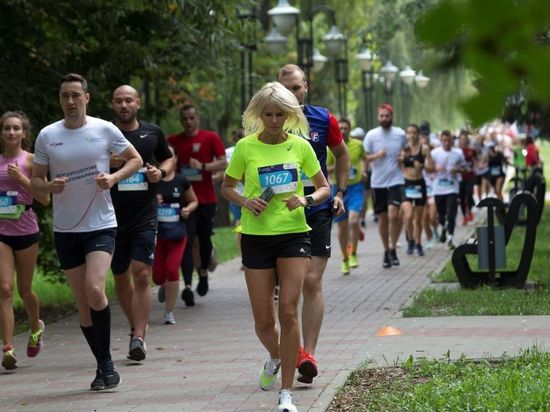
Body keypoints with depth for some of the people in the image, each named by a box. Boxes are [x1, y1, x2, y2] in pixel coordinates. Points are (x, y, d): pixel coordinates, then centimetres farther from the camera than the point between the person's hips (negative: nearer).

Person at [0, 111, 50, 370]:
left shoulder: (31, 160, -3)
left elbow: (45, 199, -7)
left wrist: (22, 178, -16)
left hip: (26, 232, -2)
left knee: (24, 290, 12)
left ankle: (36, 327, 42)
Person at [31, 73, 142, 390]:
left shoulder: (105, 129, -3)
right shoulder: (47, 136, 2)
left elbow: (135, 160, 8)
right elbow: (36, 179, 9)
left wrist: (114, 177, -11)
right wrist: (49, 186, -14)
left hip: (101, 225, -3)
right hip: (65, 230, 3)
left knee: (95, 289, -21)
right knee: (84, 303, 6)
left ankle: (106, 360, -6)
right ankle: (104, 365, 18)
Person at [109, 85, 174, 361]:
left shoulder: (153, 133, 6)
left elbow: (168, 159, 23)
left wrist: (161, 171, 0)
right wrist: (106, 165, -15)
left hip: (145, 215, -1)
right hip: (113, 216, 1)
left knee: (141, 274, -13)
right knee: (121, 278, 10)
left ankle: (138, 338, -15)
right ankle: (135, 329, 30)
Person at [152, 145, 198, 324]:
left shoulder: (181, 181, 1)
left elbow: (194, 201, 16)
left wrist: (188, 209, -5)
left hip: (177, 233, 0)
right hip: (157, 231, 0)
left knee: (172, 270, -10)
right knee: (157, 276, 0)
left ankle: (169, 313, 2)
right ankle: (164, 286, 39)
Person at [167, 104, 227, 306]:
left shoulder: (211, 138, 1)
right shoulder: (173, 141, 7)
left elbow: (223, 163, -3)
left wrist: (203, 166, -18)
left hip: (207, 198, 0)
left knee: (205, 238, 13)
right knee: (187, 241, -10)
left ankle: (204, 272, 39)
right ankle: (187, 285, -17)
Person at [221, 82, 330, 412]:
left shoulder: (300, 146, 1)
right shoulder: (246, 147, -1)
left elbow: (324, 188, 9)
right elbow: (227, 187, 11)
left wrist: (305, 200, -12)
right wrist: (246, 201, -9)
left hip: (294, 234, -1)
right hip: (256, 236, 1)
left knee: (288, 310, -13)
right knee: (264, 321, 4)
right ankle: (275, 357, 40)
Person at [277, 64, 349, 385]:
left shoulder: (324, 120, 2)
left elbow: (342, 155, 17)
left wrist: (340, 193, 9)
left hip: (317, 211, 0)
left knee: (312, 282, -8)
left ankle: (309, 353, -8)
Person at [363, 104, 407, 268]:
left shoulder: (400, 134, 3)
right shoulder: (371, 135, -1)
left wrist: (403, 157, -1)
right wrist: (377, 155, -18)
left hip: (396, 180, -1)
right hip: (378, 182, 1)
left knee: (393, 215, -17)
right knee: (382, 218, 7)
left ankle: (392, 249, -4)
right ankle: (386, 251, 20)